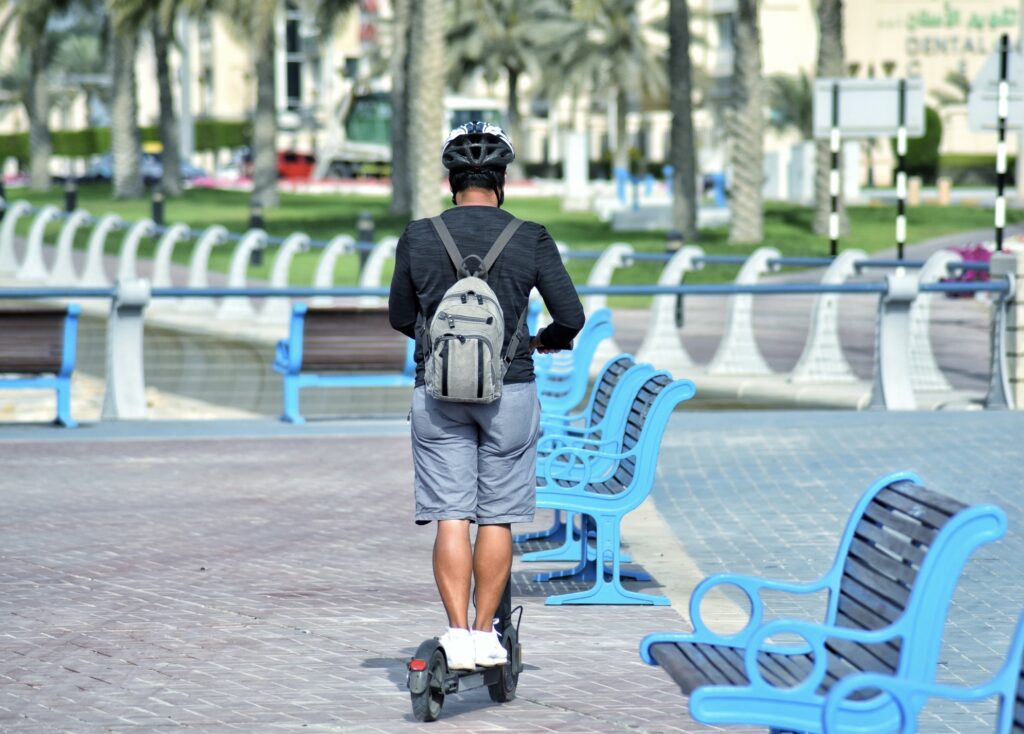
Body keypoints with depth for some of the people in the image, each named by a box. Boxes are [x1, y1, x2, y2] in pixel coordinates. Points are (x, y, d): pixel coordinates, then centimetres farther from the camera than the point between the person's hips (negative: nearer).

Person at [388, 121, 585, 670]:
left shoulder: (418, 238, 0)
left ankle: (457, 635, -5)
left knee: (450, 518, 2)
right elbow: (571, 317, -2)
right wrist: (547, 339, 20)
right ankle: (485, 635, 9)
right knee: (496, 519, 6)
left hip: (438, 393, 1)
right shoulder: (530, 239, -4)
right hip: (509, 392, -1)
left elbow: (400, 317, 11)